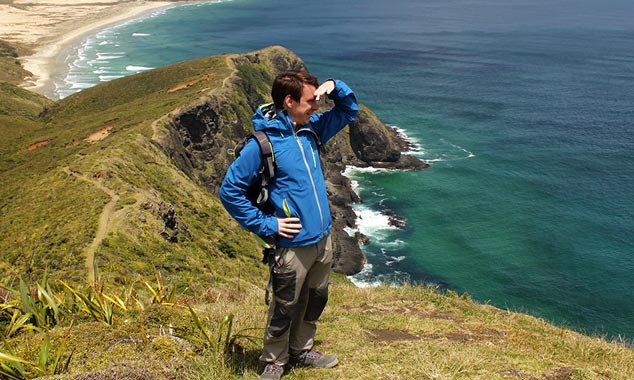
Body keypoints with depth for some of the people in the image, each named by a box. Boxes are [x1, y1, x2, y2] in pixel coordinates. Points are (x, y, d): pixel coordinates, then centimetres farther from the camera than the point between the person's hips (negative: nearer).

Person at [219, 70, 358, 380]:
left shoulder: (311, 128, 4)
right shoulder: (263, 143, -18)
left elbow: (349, 111, 18)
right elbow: (229, 191, -16)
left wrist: (334, 86, -2)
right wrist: (266, 224, -15)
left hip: (323, 239, 7)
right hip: (293, 245, -7)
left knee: (315, 302, 22)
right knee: (284, 310, 11)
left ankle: (301, 351, 45)